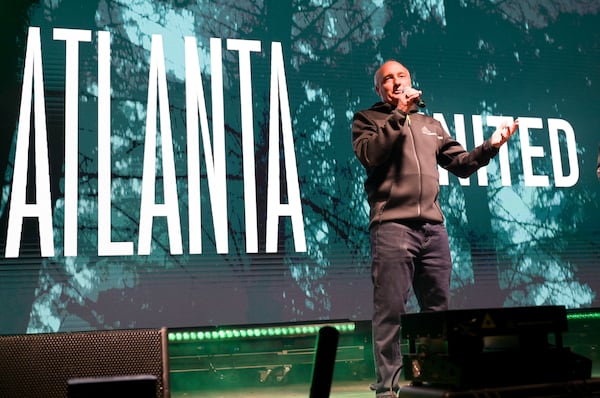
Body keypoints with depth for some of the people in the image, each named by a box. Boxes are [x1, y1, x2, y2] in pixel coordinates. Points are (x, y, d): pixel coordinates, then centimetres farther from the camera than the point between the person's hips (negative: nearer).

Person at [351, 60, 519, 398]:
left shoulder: (431, 125, 25)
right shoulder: (366, 119, 10)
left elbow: (461, 165, 22)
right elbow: (370, 155, -10)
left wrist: (490, 146, 6)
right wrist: (399, 113, -9)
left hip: (434, 228, 5)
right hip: (392, 226, -5)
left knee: (438, 310, 9)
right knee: (390, 311, -7)